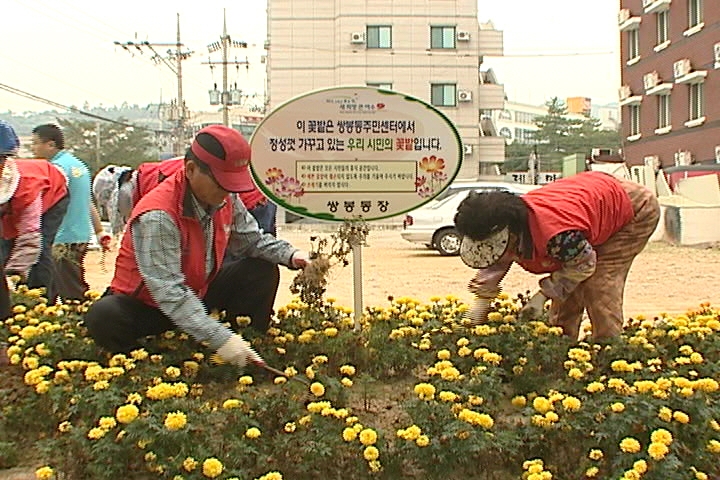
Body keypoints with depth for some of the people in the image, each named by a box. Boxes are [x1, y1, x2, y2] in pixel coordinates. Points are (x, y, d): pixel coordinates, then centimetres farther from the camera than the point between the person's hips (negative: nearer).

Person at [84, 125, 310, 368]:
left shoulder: (226, 200, -11)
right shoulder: (158, 216, -34)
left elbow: (253, 239, 4)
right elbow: (169, 291, -38)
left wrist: (291, 255, -17)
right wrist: (220, 338, -45)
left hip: (199, 293, 7)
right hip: (148, 303, -6)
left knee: (262, 270, -6)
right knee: (104, 317, -36)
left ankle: (251, 354, -1)